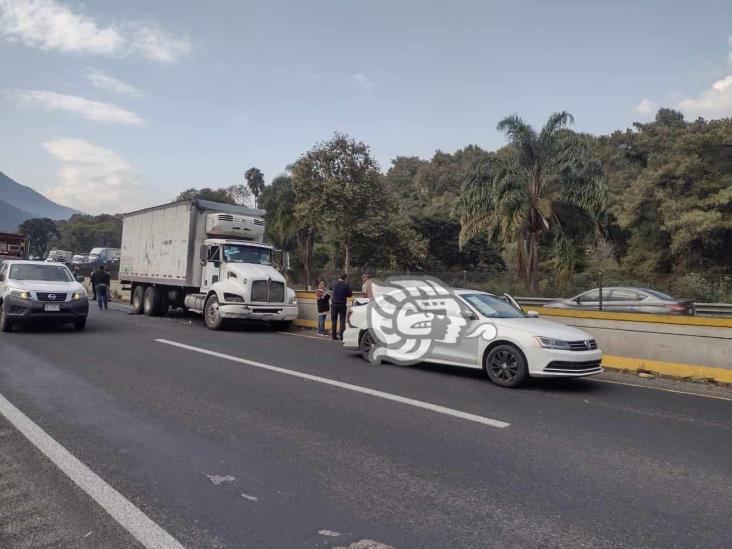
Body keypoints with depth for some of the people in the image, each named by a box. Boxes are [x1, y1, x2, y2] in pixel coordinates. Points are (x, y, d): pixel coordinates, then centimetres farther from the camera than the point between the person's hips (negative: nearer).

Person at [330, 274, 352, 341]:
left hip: (334, 304, 3)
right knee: (342, 320, 1)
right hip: (342, 304, -3)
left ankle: (334, 335, 13)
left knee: (334, 320, 10)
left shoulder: (334, 284, -2)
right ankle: (341, 335, -4)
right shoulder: (346, 285, -9)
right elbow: (350, 294, -1)